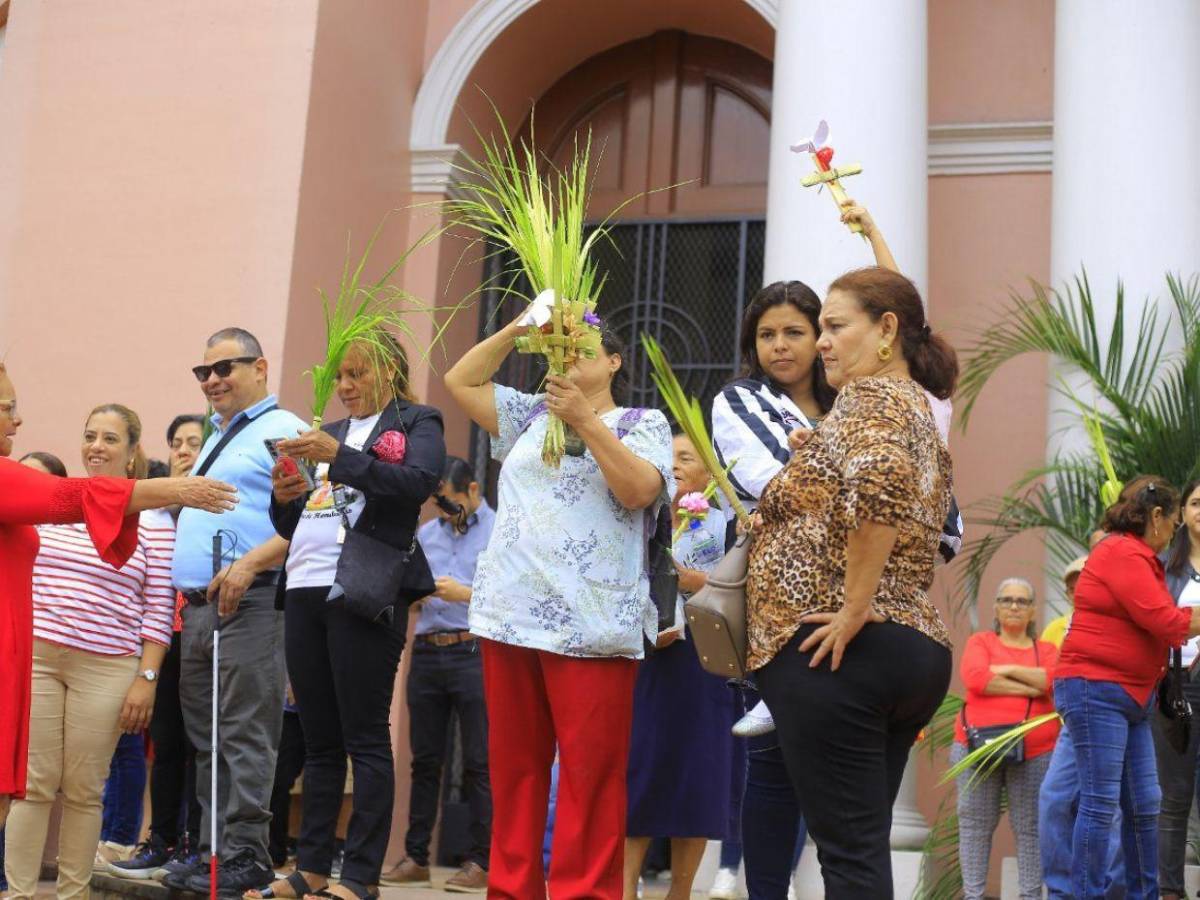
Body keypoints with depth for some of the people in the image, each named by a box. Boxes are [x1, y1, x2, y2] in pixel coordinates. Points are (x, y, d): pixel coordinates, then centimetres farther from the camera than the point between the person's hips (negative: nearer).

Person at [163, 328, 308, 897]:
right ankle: (211, 851, 15)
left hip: (248, 604, -9)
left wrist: (248, 564, -25)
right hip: (198, 606, 9)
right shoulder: (216, 440, 25)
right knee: (206, 738, 9)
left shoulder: (281, 432, -4)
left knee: (243, 738, -8)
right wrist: (185, 589, 19)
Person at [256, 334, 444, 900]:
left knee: (365, 739, -5)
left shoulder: (416, 423, 6)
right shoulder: (328, 431, 22)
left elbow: (419, 482, -16)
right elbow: (289, 527, 22)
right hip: (305, 592, 6)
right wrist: (284, 496, 1)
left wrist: (338, 457, -21)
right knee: (319, 741, 9)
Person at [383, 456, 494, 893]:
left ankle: (480, 861, 4)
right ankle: (415, 857, 14)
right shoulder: (426, 534, 18)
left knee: (479, 763, -3)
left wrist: (465, 594, -17)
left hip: (476, 654, -5)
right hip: (427, 654, 5)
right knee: (424, 760, 8)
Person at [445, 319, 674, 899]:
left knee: (590, 777, -7)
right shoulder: (531, 416, 22)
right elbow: (460, 380, 19)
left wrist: (586, 421, -12)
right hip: (511, 617, 5)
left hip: (592, 627, -5)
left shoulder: (643, 423, 8)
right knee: (513, 770, 7)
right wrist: (517, 328, 10)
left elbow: (638, 490, -9)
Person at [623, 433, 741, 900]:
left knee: (695, 778, 0)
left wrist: (692, 581, -15)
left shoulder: (724, 526, 5)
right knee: (639, 773, -5)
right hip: (644, 665, 2)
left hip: (704, 666, -1)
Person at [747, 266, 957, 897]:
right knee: (865, 845, 13)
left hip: (835, 651, -10)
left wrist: (854, 608, -22)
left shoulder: (869, 396, -7)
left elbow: (881, 482, -29)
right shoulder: (918, 408, 21)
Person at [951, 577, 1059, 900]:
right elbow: (975, 679, -11)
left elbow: (1057, 680, -9)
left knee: (1031, 827, 1)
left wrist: (1009, 670, -9)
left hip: (1035, 752, 1)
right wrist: (1032, 688, -8)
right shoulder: (980, 641, 8)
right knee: (975, 824, 0)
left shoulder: (1046, 649, 12)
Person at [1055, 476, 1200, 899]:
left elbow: (1156, 622, 11)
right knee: (1101, 804, -8)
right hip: (1096, 690, -10)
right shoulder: (1121, 553, -14)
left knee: (1144, 804, 10)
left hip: (1130, 696, 10)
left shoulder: (1136, 556, 17)